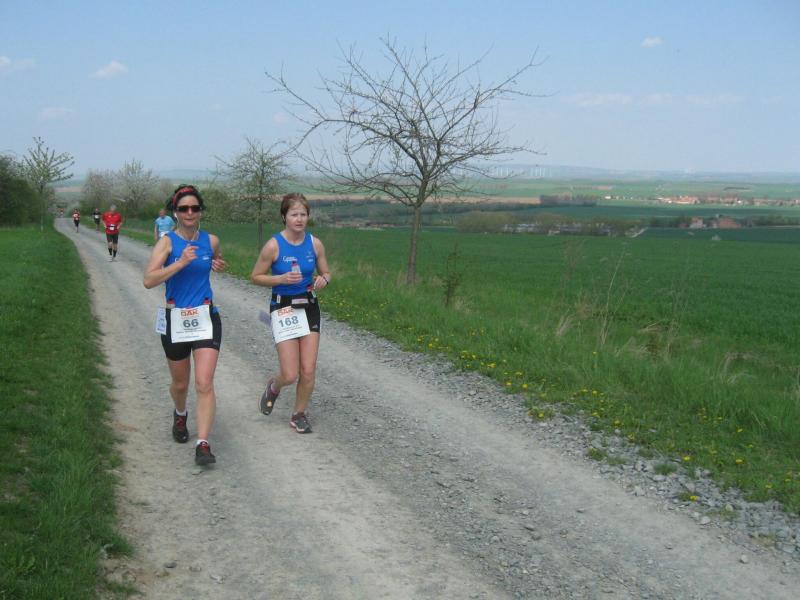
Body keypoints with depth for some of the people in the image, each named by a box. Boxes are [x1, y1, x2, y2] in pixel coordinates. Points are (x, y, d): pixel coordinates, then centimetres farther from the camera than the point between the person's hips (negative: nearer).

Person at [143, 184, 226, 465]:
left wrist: (218, 265, 5)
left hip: (206, 318, 1)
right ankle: (180, 415, 49)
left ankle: (203, 445, -11)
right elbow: (149, 280, -21)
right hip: (176, 320, -1)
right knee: (180, 382, 17)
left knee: (204, 383, -12)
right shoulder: (167, 242, -8)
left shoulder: (211, 240, 3)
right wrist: (180, 263, -29)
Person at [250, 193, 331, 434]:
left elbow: (326, 273, 10)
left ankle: (299, 414, 24)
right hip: (283, 308, -3)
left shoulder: (315, 244, -2)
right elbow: (255, 277, -4)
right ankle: (274, 386, 30)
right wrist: (282, 279, -20)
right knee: (290, 375, -6)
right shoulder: (274, 245, -13)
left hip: (309, 307, 4)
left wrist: (323, 280, -13)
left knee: (308, 370, 2)